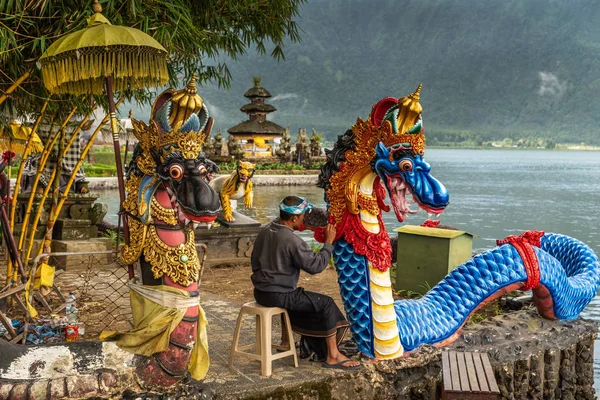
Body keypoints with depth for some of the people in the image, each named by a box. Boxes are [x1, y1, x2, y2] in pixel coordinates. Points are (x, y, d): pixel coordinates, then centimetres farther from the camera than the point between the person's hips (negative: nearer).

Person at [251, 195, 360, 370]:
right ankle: (332, 356, 4)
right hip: (278, 296, -9)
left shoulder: (265, 231, 4)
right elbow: (316, 265, -18)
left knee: (295, 297, 36)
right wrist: (329, 242, -8)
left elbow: (254, 260, 16)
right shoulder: (292, 240, -21)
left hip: (260, 292, 9)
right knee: (326, 303, 0)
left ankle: (286, 341, 46)